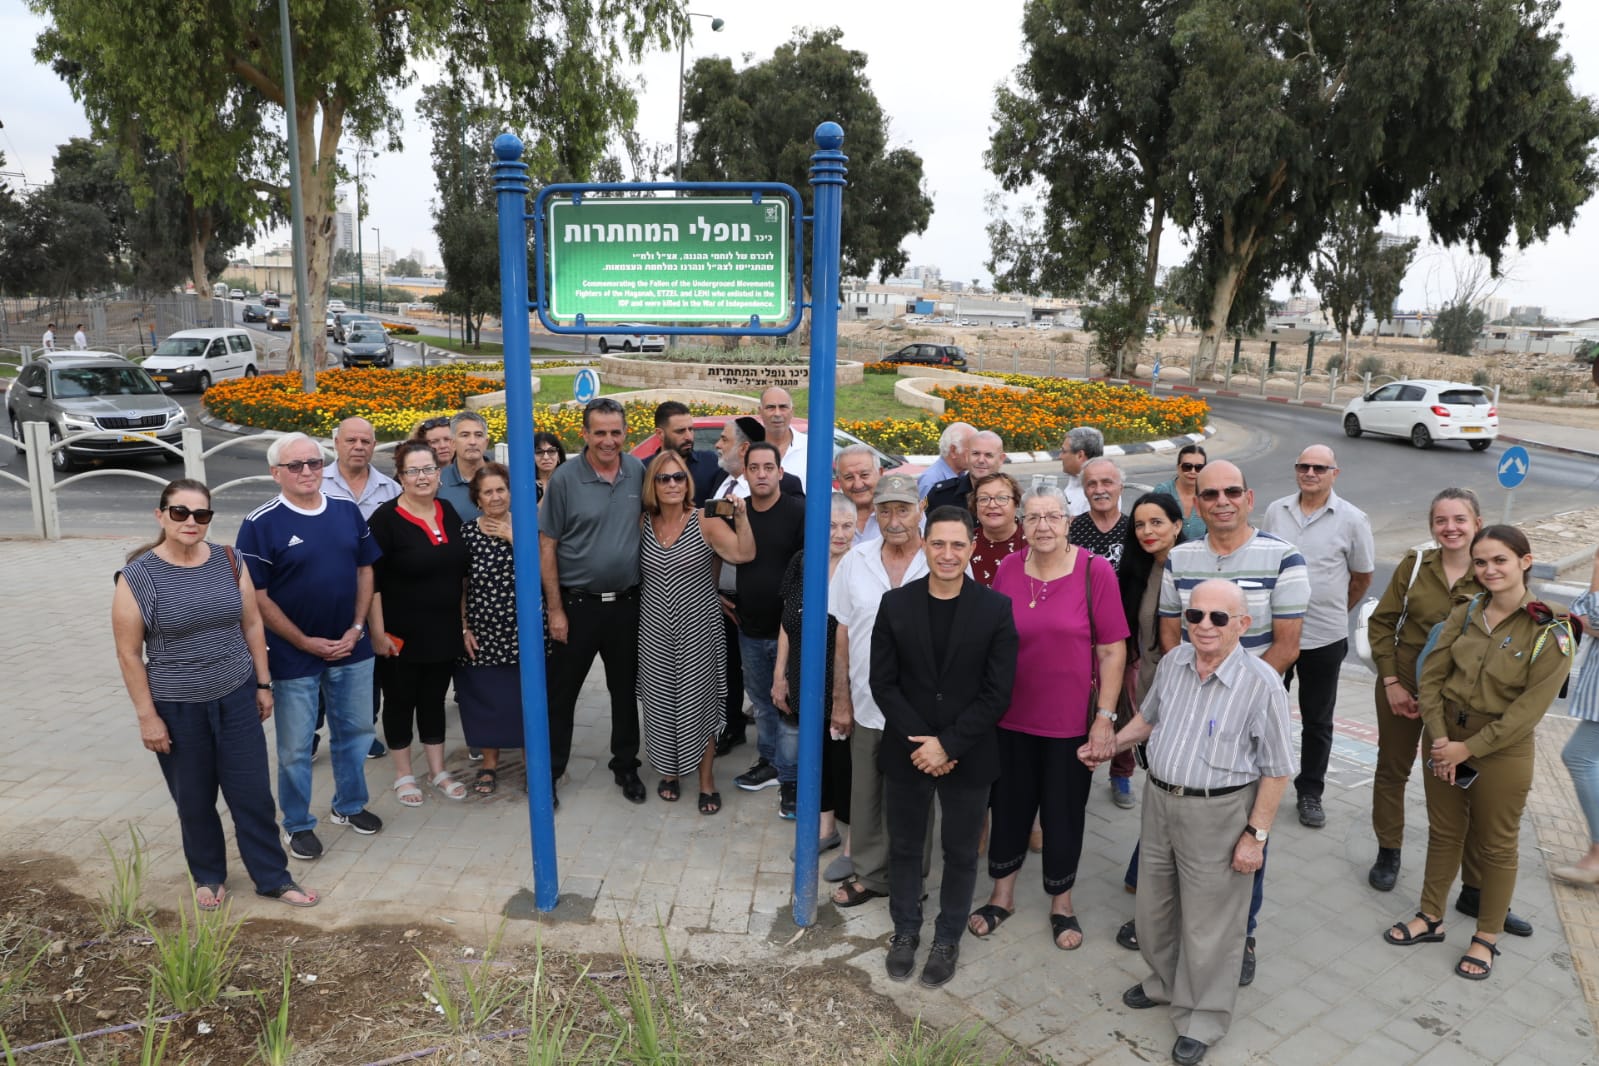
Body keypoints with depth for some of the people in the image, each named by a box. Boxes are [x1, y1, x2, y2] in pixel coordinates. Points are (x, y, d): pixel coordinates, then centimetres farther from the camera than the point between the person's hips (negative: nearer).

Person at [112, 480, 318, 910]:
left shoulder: (229, 562, -3)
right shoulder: (138, 576, -12)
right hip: (177, 709, -2)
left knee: (253, 793, 7)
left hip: (237, 698, 2)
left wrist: (263, 684, 6)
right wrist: (147, 716, -8)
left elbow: (252, 624, 6)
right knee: (194, 800, 13)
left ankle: (273, 877, 21)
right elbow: (129, 653, -8)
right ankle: (208, 877, 34)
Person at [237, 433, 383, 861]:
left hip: (351, 648, 4)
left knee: (355, 731, 17)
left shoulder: (348, 512, 1)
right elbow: (256, 597, -11)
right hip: (294, 655, -4)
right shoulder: (260, 524, -12)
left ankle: (350, 805, 37)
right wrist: (305, 641, -12)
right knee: (295, 746, 8)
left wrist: (356, 629, -3)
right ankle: (298, 824, 26)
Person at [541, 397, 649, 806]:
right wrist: (555, 610, -10)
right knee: (562, 691, 8)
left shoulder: (638, 472, -1)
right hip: (577, 603, -3)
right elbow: (547, 546, -8)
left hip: (626, 602, 3)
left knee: (626, 690, 16)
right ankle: (550, 770, 24)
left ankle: (626, 765, 33)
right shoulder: (565, 478, -10)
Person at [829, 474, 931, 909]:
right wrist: (841, 701, 4)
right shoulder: (855, 561, -1)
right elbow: (842, 636, 3)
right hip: (867, 706, 3)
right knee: (866, 796, 17)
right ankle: (869, 874, 37)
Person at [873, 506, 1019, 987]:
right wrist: (920, 742, -13)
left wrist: (948, 745, -15)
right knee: (904, 848, 16)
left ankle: (948, 939, 34)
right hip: (907, 752, 1)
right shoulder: (895, 603, -5)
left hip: (969, 756, -1)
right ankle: (905, 932, 37)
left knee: (961, 853, 14)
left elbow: (998, 692, -10)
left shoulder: (996, 609, -8)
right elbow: (883, 682, -5)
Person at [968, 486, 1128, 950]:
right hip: (1012, 717, 2)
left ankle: (1061, 904, 36)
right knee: (1010, 805, 17)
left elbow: (1112, 650, -8)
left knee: (1064, 814, 13)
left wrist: (1105, 717, -10)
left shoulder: (1096, 571, -11)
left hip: (1071, 721, -2)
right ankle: (1002, 895, 37)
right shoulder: (1007, 570, -3)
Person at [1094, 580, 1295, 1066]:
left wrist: (1256, 835, -12)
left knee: (1207, 922, 9)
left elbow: (1276, 770, -13)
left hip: (1218, 813, -6)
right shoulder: (1173, 662, -2)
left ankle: (1202, 1019, 32)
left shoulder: (1262, 684, -20)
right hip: (1160, 800, 6)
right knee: (1154, 904, 22)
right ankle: (1165, 981, 48)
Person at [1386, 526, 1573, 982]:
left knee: (1496, 845, 12)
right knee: (1444, 831, 17)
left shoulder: (1551, 632, -14)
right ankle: (1431, 917, 33)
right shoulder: (1465, 613, -2)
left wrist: (1468, 748, -16)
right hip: (1444, 735, 4)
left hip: (1502, 748, -4)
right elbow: (1432, 675, -2)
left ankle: (1487, 938, 29)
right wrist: (1440, 738, -11)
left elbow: (1529, 709, -16)